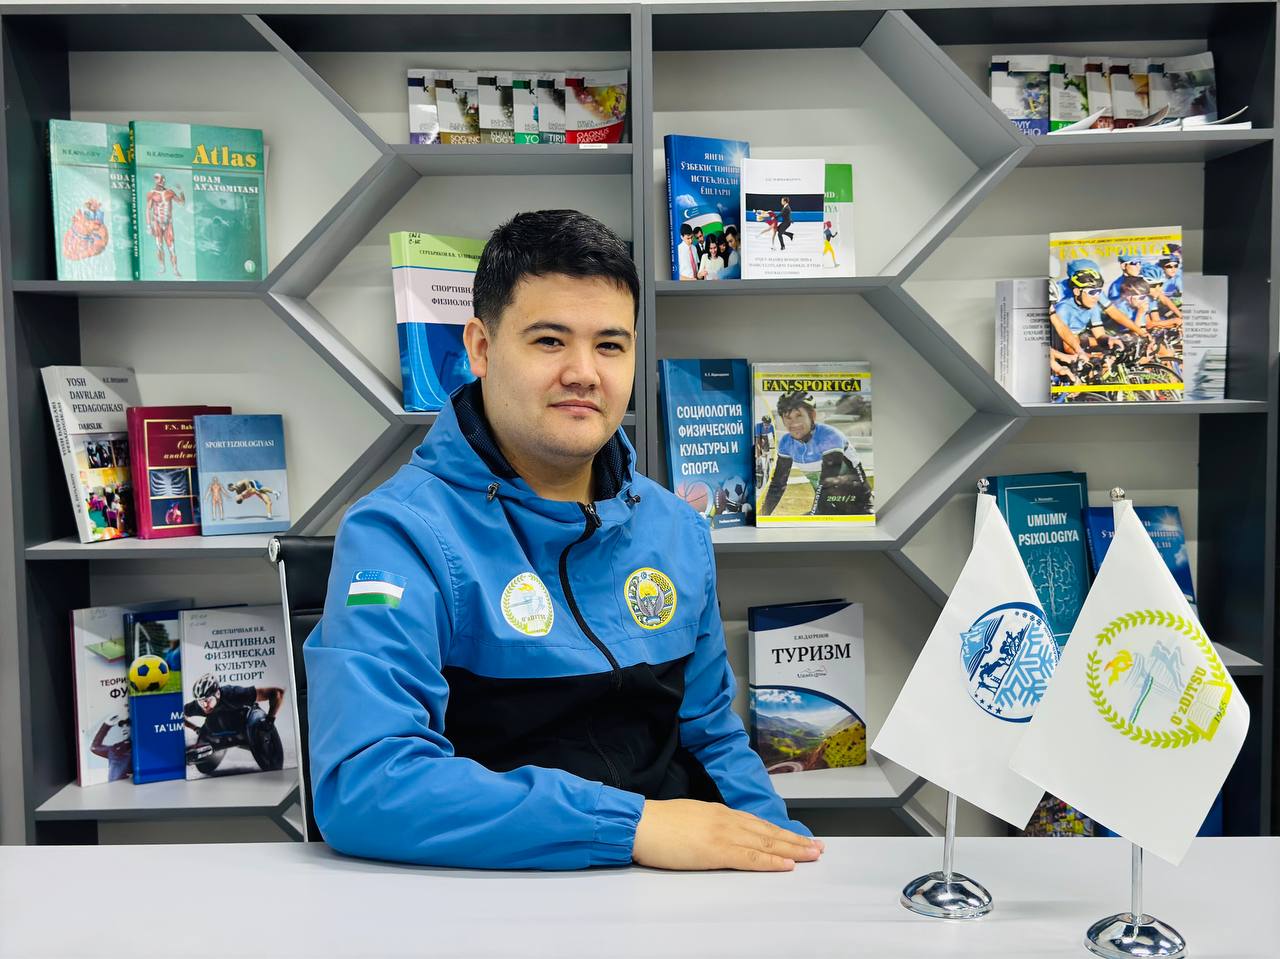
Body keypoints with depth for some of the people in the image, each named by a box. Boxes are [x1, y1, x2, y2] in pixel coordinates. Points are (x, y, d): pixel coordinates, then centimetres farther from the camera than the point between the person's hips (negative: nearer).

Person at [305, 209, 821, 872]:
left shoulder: (676, 531, 9)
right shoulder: (398, 534, -12)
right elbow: (358, 786, -23)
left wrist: (784, 851, 0)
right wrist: (633, 825, -25)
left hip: (683, 897, 5)